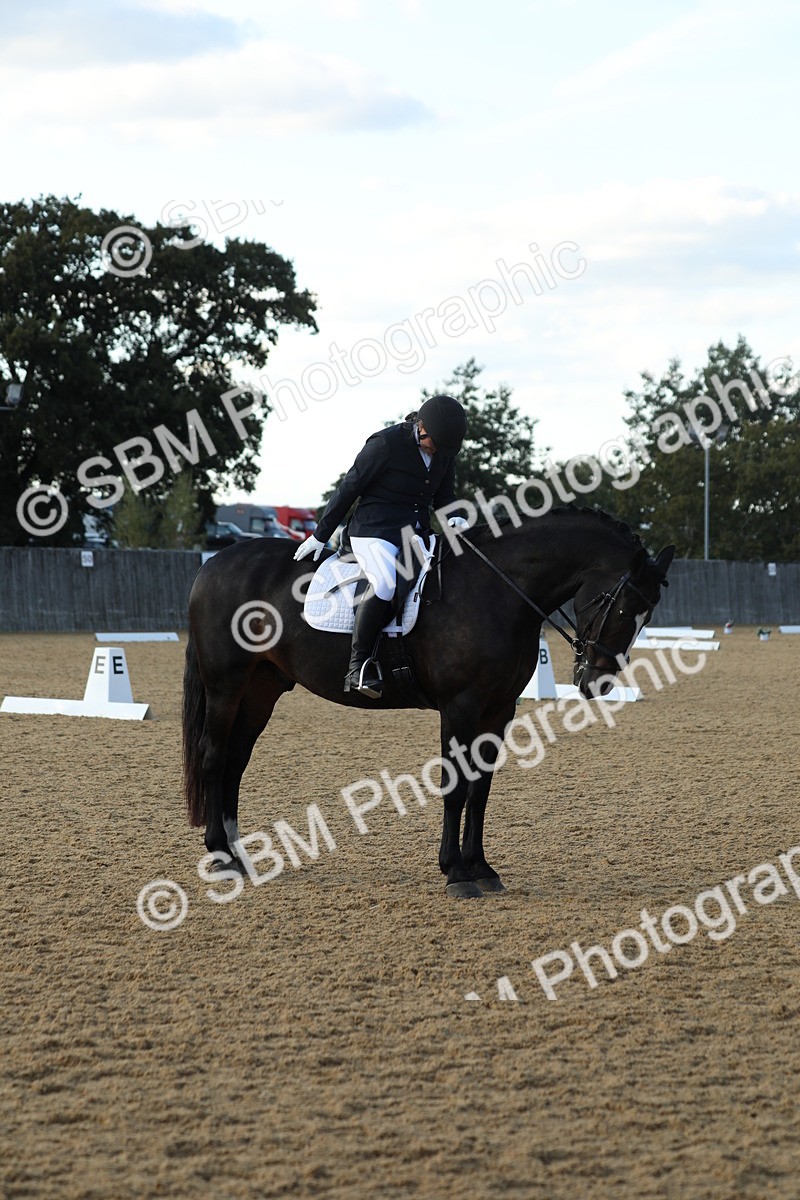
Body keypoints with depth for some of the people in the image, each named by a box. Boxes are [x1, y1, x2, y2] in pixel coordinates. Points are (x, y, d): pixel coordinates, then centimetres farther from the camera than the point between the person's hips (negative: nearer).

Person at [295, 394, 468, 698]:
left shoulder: (445, 451, 7)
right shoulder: (386, 444, -11)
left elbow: (444, 495, 19)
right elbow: (349, 488, -6)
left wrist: (452, 517, -5)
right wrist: (320, 535, -2)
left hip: (417, 533, 7)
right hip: (375, 529, -7)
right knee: (384, 583, -33)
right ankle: (359, 665, -28)